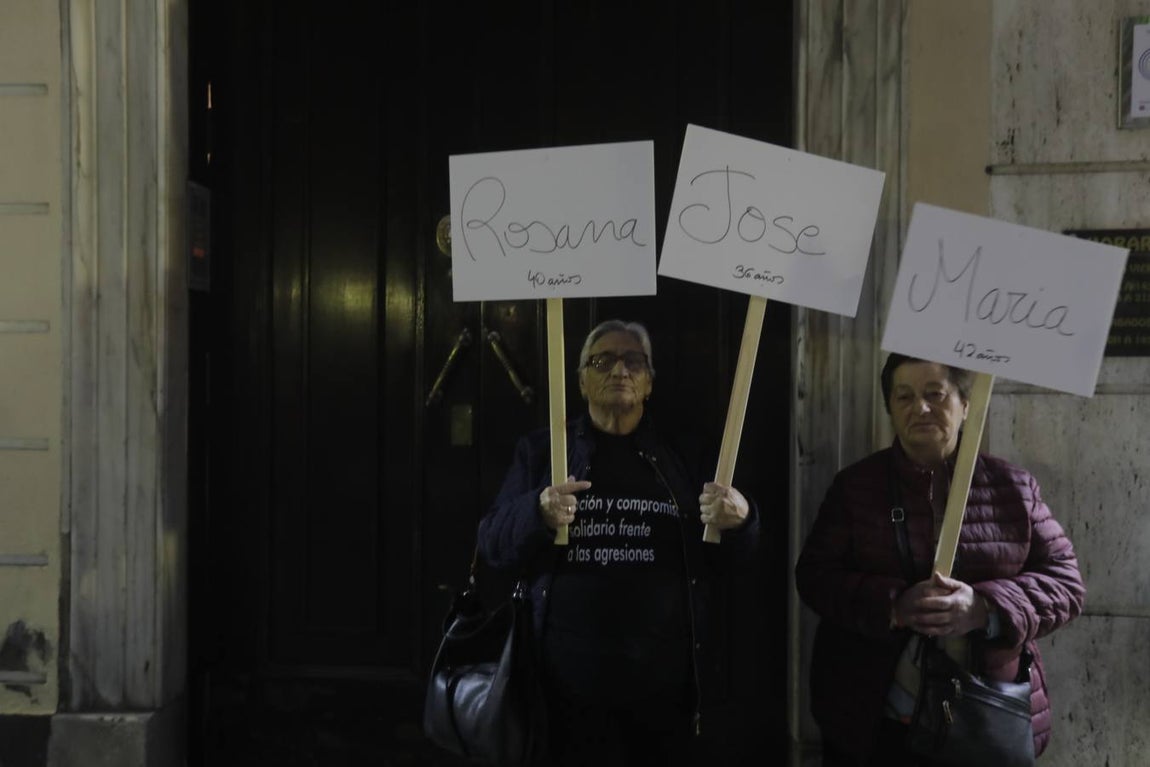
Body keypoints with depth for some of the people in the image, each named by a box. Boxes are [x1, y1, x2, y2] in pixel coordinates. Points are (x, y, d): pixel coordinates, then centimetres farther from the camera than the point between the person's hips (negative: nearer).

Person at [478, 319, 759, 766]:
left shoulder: (683, 456, 12)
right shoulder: (541, 451, 9)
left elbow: (724, 562, 10)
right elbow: (494, 543, 2)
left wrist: (738, 522, -12)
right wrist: (538, 515, -19)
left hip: (667, 677, 1)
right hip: (572, 676, -1)